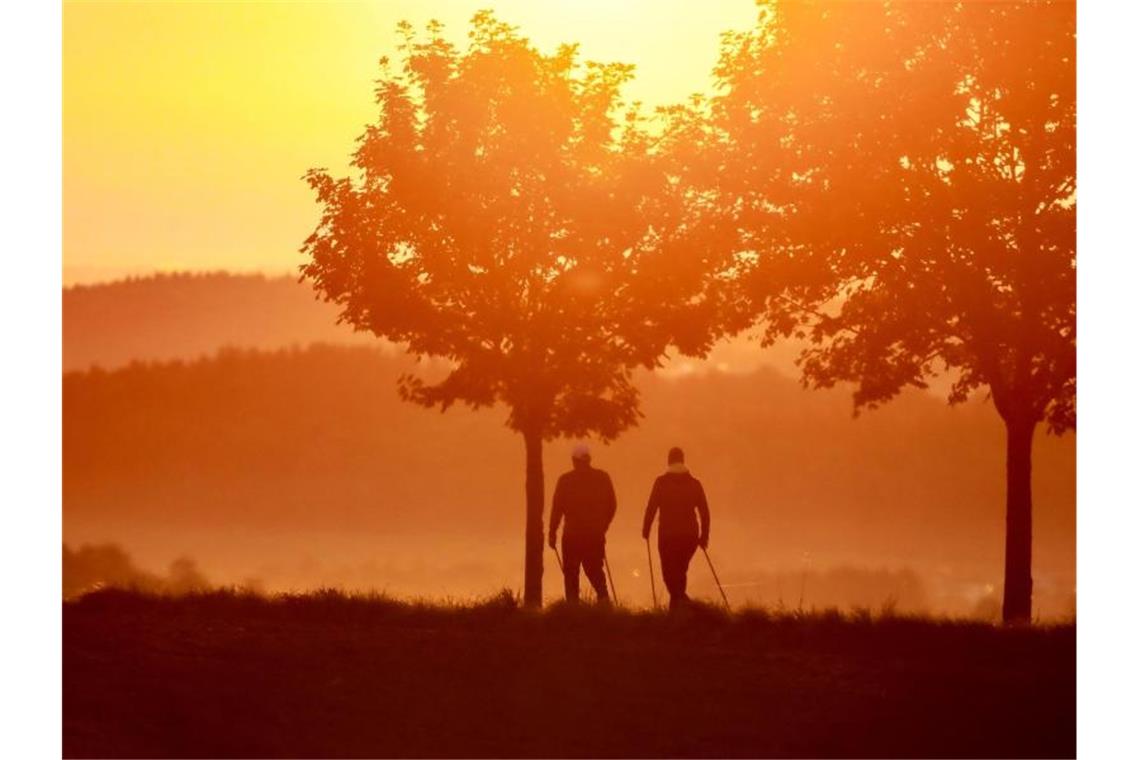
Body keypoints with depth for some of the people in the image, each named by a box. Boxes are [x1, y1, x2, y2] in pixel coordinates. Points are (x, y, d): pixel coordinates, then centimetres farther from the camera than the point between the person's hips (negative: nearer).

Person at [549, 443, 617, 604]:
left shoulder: (565, 480, -6)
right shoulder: (602, 478, 2)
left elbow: (557, 508, -5)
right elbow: (612, 505, 6)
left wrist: (552, 532, 2)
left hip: (573, 534, -3)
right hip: (596, 534, 3)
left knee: (571, 572, 7)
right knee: (595, 568, 14)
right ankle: (603, 596, -8)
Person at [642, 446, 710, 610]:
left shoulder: (661, 482, -4)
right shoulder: (694, 483, 6)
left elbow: (651, 507, -8)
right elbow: (704, 512, 5)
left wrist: (646, 529, 3)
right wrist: (704, 535, 12)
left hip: (667, 536, -4)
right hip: (690, 535, 4)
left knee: (669, 572, 1)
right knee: (680, 571, 19)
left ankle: (681, 599, -22)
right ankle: (676, 605, 21)